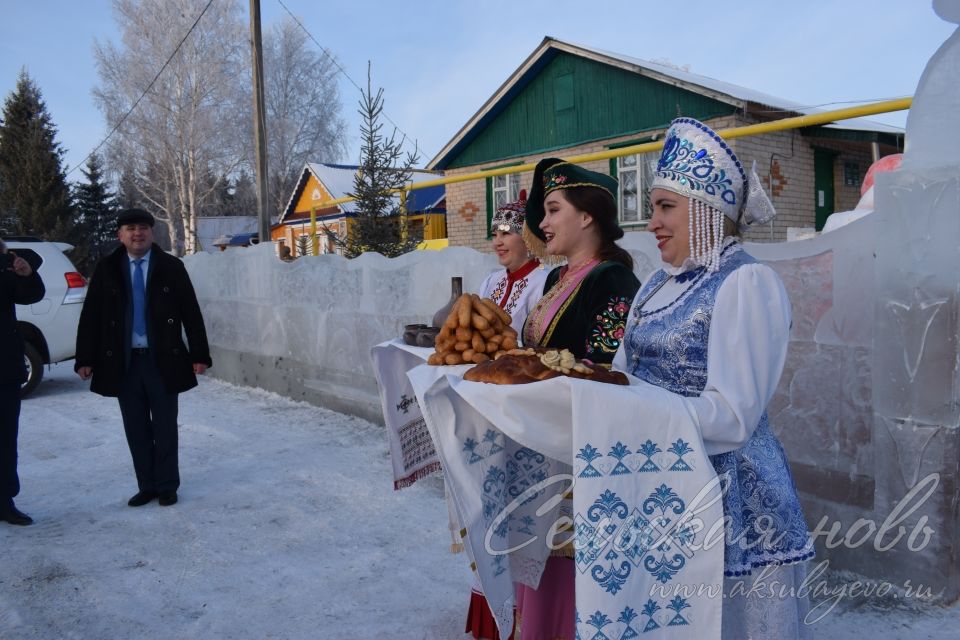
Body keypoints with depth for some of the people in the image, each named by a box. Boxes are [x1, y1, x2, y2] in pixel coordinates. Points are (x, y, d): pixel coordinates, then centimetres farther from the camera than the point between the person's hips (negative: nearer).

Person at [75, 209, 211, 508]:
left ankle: (167, 486, 18)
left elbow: (191, 312, -2)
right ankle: (146, 486, 20)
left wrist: (199, 354, -7)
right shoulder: (106, 269, 4)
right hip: (123, 361, 2)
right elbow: (91, 316, 4)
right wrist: (86, 359, -3)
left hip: (162, 360, -2)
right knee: (136, 428, 9)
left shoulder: (171, 267, 0)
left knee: (165, 427, 7)